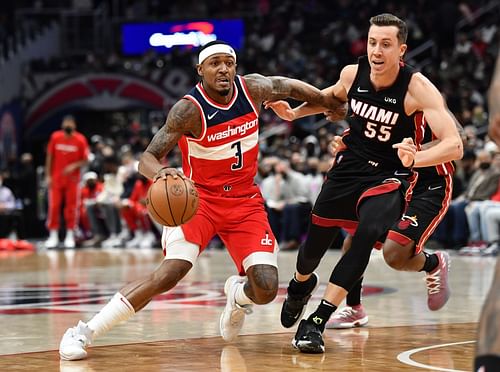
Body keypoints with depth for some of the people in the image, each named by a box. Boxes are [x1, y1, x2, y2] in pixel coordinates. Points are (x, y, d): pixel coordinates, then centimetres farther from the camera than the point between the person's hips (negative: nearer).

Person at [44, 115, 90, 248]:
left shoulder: (80, 140, -6)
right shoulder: (55, 137, -1)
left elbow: (85, 160, -2)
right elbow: (49, 157, 5)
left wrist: (74, 166, -20)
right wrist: (48, 176, -1)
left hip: (72, 179, -1)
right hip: (56, 178, 1)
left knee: (71, 207, 1)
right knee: (54, 206, -2)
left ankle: (70, 236, 9)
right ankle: (53, 236, 4)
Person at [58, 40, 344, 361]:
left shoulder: (253, 88, -8)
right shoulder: (189, 109, -19)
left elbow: (287, 86, 14)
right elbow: (148, 158, -23)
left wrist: (331, 103, 26)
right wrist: (161, 172, -47)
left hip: (245, 201, 4)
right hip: (198, 198, -4)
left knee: (266, 289, -13)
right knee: (170, 273, -26)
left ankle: (238, 293, 28)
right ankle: (85, 332, -17)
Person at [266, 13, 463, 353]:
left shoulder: (417, 88, -24)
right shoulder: (352, 74, -9)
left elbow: (454, 145, -32)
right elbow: (332, 97, 18)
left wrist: (416, 158, -49)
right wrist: (293, 113, 5)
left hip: (389, 176, -4)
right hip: (349, 168, 4)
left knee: (368, 233, -30)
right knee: (315, 242, 12)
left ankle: (317, 322, -22)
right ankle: (301, 286, 50)